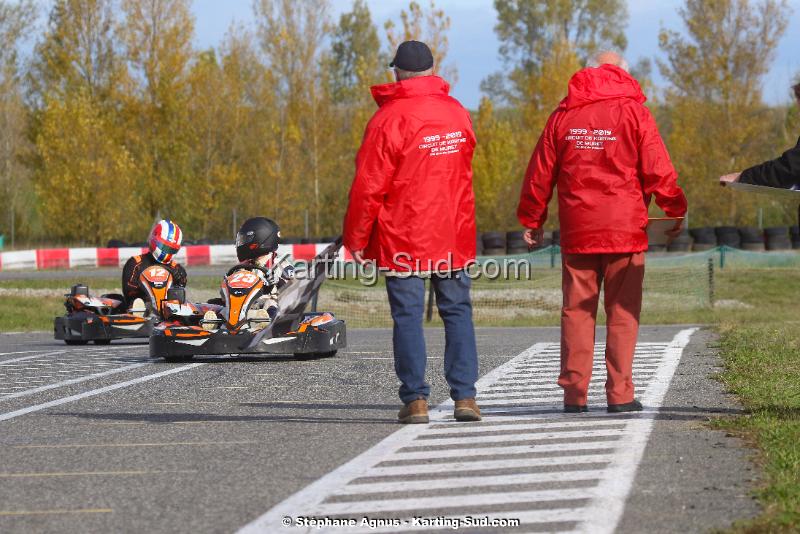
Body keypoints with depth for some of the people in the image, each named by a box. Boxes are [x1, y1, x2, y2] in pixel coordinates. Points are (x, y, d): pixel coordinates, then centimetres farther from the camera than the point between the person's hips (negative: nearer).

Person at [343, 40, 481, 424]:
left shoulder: (389, 119, -11)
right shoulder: (458, 114, 6)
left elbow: (368, 186, -10)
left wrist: (356, 238, -3)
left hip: (403, 239, -4)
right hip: (454, 235, 4)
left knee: (408, 317, 1)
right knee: (457, 313, 9)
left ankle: (415, 399, 0)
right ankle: (464, 396, 4)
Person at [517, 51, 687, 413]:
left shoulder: (563, 115, 8)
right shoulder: (633, 111, -1)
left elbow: (540, 173, 10)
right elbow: (658, 170, -5)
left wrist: (531, 220, 19)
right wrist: (675, 212, 6)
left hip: (576, 232, 2)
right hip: (625, 231, -2)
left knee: (576, 311, 6)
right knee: (623, 312, 1)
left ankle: (574, 393, 4)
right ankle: (620, 394, -2)